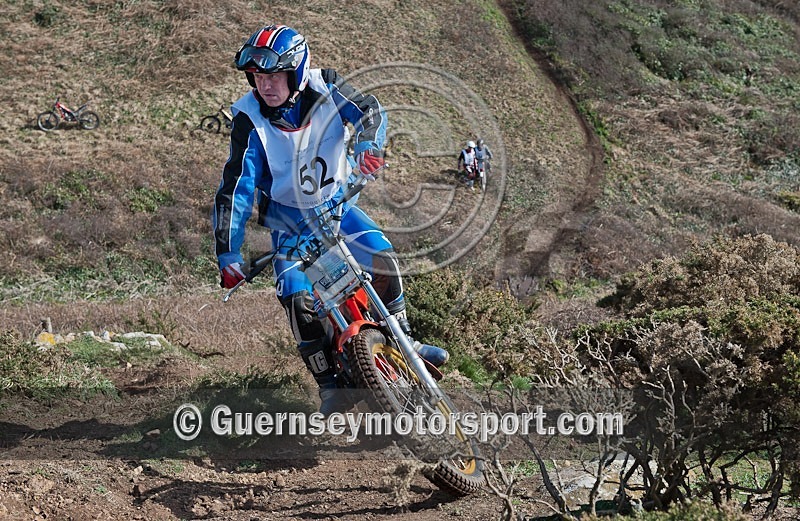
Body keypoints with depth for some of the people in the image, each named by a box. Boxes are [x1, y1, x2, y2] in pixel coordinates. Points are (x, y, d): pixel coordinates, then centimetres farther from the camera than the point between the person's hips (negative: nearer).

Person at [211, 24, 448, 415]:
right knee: (297, 297, -18)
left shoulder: (324, 87, -17)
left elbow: (368, 110, -21)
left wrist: (368, 145, -46)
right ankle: (328, 381, -2)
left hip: (336, 203, 2)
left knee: (383, 258, -16)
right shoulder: (250, 120, -22)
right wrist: (227, 254, -27)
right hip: (287, 217, -2)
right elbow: (235, 188, -23)